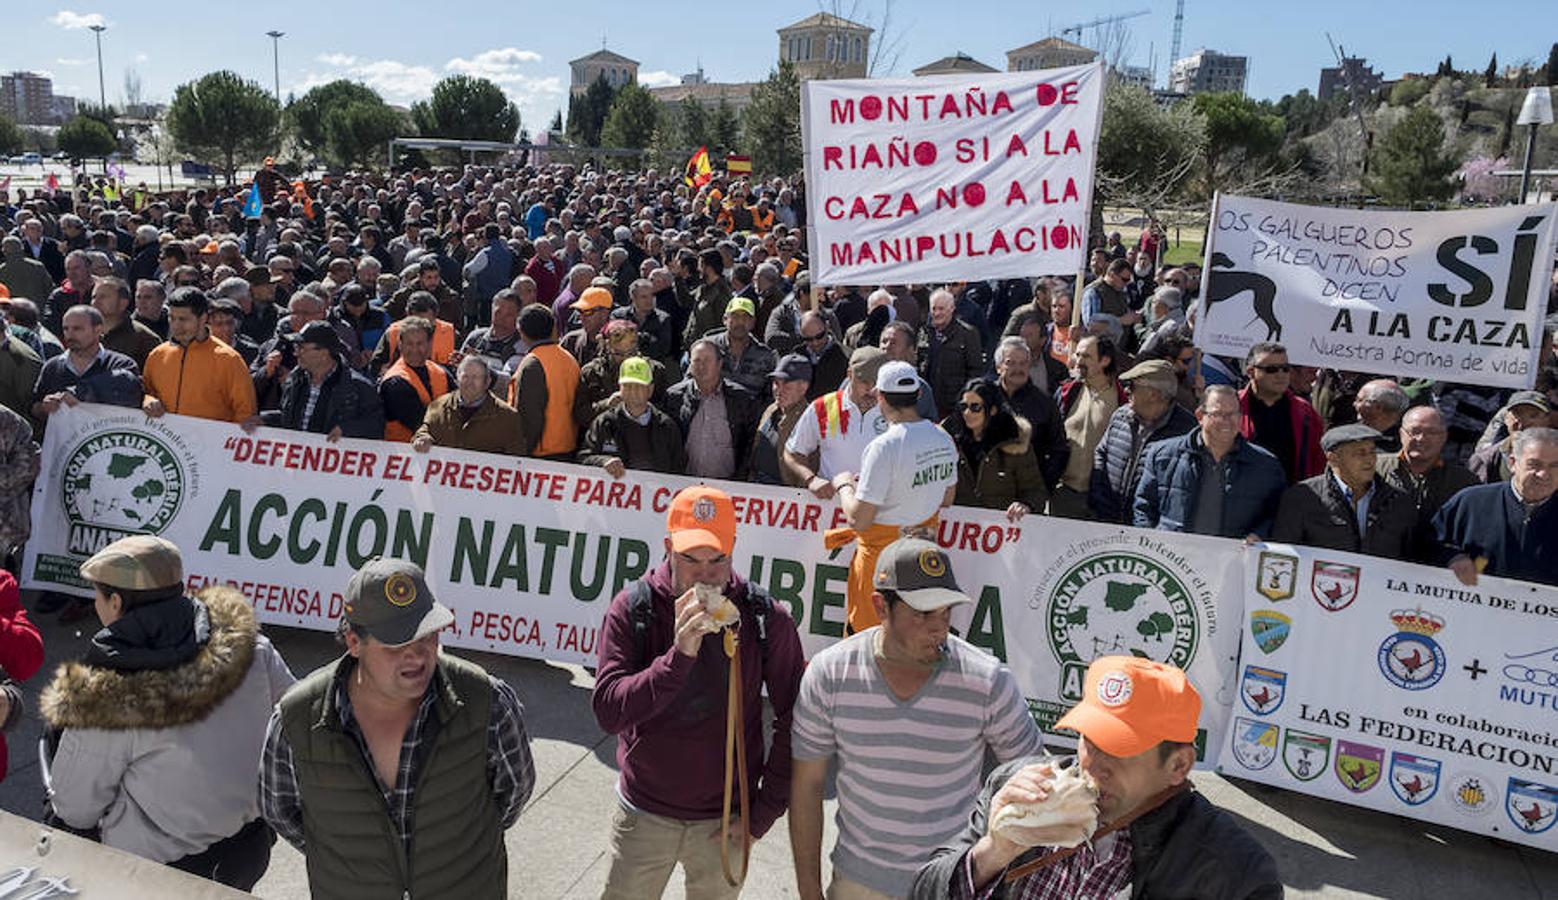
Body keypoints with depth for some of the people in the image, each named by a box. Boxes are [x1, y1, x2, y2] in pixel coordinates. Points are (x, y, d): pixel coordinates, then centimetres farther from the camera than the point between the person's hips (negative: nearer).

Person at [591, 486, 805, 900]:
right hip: (644, 814, 0)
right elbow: (607, 712, -19)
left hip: (726, 820, 0)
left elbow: (793, 719, -5)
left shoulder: (766, 618, -12)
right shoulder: (632, 608, -12)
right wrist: (678, 655, -30)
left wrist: (765, 810, -5)